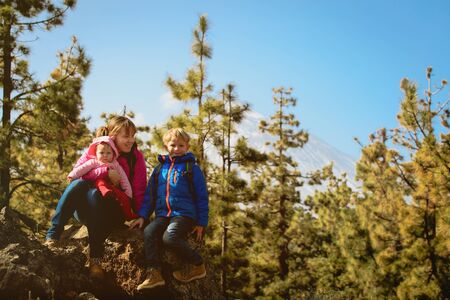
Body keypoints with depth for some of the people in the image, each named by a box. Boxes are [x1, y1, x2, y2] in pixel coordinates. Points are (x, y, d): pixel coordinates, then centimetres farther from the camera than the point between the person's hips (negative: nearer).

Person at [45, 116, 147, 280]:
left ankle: (96, 258, -39)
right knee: (78, 184, -29)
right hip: (87, 210, 2)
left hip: (116, 212, -2)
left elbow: (139, 190, -2)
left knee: (94, 193, -35)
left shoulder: (136, 157, 3)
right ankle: (52, 235, -34)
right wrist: (105, 171, -24)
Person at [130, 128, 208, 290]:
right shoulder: (159, 169, 18)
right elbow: (149, 194, 20)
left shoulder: (192, 168, 5)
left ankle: (197, 265, -11)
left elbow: (202, 197, 5)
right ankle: (154, 273, -24)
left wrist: (201, 223, 1)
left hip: (184, 214, -4)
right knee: (149, 232, -25)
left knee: (169, 237, -30)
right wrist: (142, 216, 9)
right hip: (163, 214, 4)